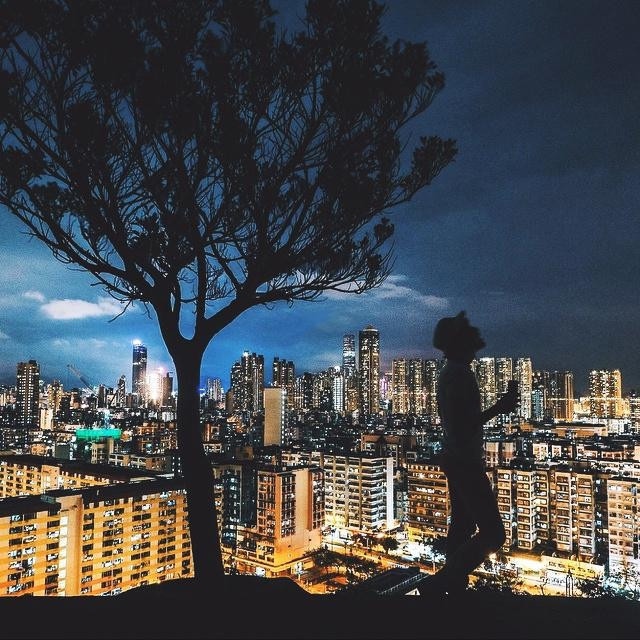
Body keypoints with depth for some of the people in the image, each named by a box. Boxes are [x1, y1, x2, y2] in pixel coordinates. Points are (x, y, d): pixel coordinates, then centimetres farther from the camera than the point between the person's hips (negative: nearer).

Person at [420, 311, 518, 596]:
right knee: (492, 533, -8)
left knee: (461, 525, 19)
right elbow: (465, 425, -26)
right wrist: (499, 408, -19)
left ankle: (454, 583, 29)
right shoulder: (460, 375, -20)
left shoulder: (449, 373, 12)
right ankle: (437, 584, -6)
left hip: (455, 458, 11)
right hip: (466, 462, -11)